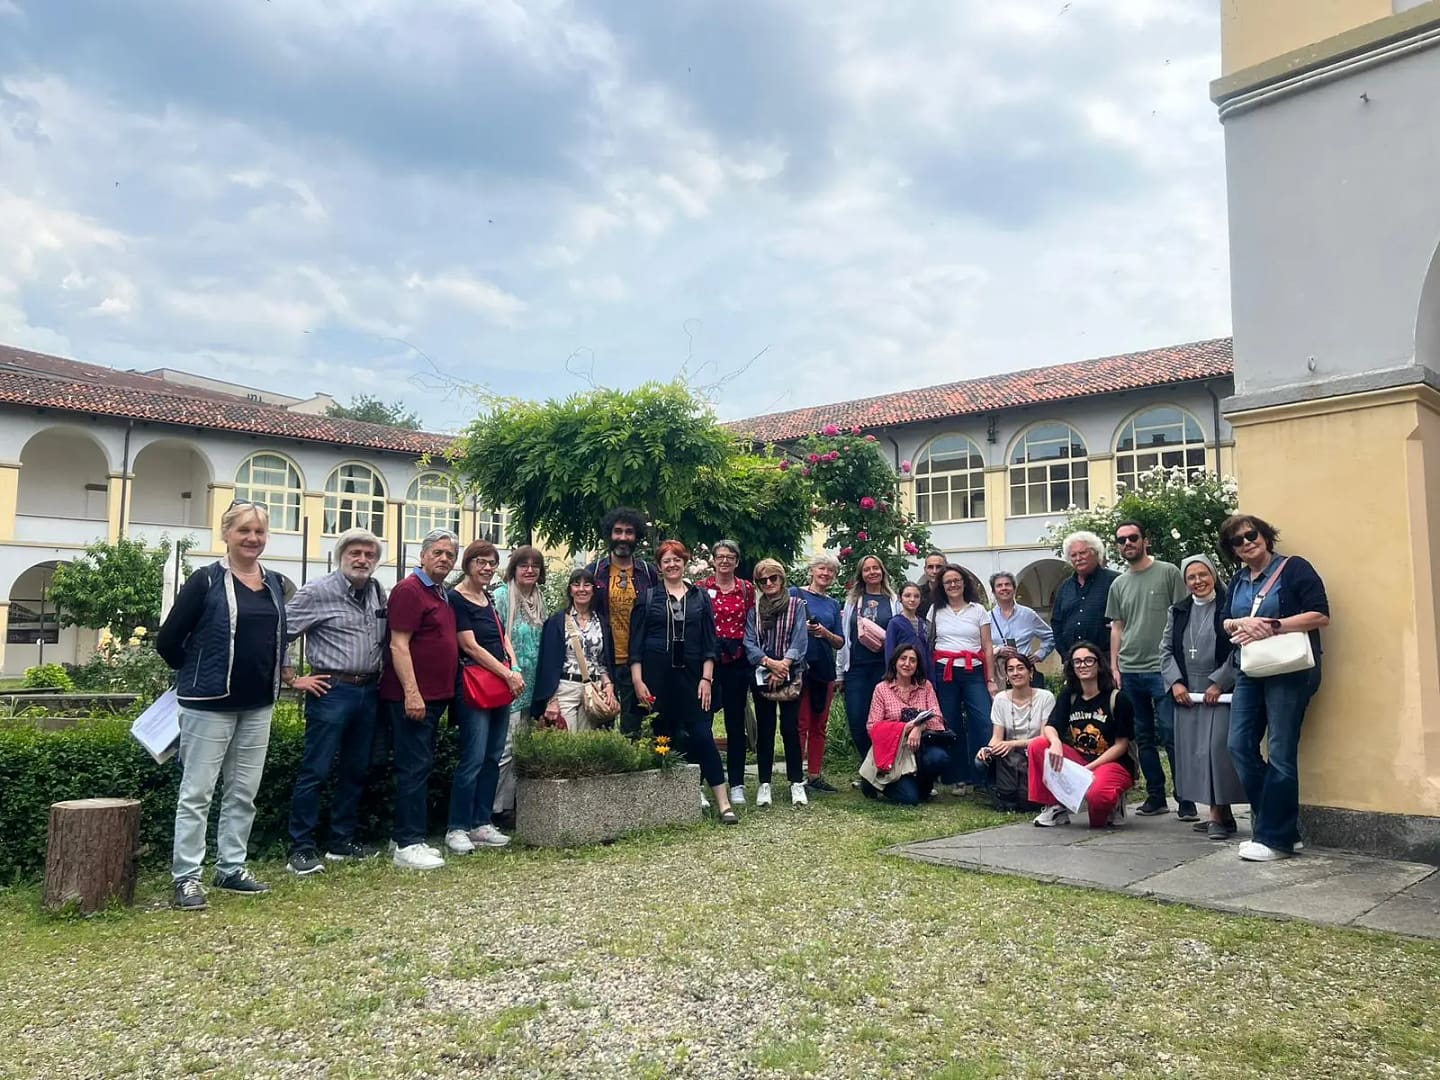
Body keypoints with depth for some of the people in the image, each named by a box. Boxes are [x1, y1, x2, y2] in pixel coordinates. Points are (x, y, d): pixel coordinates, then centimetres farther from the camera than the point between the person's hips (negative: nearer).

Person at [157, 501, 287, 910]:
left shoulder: (274, 583, 8)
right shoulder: (206, 581, -8)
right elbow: (167, 641, -6)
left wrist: (268, 678, 11)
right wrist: (197, 674, 6)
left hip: (258, 704, 6)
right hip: (210, 703, -6)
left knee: (243, 792, 12)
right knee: (197, 793, 1)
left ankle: (231, 868, 23)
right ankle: (187, 877, 9)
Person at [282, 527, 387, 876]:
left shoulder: (378, 592, 9)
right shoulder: (318, 592, -8)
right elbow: (279, 632, -8)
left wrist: (384, 675, 11)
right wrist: (293, 679, -8)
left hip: (368, 691, 6)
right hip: (332, 690, -6)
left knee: (356, 770, 13)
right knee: (315, 771, -3)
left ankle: (342, 841, 24)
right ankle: (301, 849, 6)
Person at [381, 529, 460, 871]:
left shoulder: (441, 594, 16)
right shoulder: (409, 590, -11)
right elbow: (399, 645, -17)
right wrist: (411, 692, -23)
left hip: (435, 697, 9)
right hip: (412, 697, -9)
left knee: (421, 767, 13)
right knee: (414, 768, -6)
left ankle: (411, 837, 22)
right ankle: (407, 845, -1)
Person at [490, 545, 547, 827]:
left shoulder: (539, 599, 13)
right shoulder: (501, 596, -8)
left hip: (531, 687, 7)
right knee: (504, 748, -7)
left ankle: (511, 804, 18)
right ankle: (497, 809, 1)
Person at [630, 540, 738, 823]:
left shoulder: (700, 597, 10)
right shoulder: (648, 597, 7)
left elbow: (709, 641, 7)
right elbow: (636, 642, 3)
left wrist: (706, 678, -2)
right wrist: (638, 681, -5)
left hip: (691, 675, 0)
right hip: (657, 675, 0)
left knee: (701, 735, -5)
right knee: (662, 736, 2)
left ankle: (723, 803, -3)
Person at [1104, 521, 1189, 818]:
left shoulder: (1168, 572, 0)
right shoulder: (1118, 585, 14)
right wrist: (1114, 667, 10)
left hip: (1162, 669, -5)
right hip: (1129, 672, 5)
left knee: (1171, 736, -6)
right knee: (1143, 738, 10)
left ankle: (1186, 800, 2)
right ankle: (1156, 797, 18)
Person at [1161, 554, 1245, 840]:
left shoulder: (1228, 607, -4)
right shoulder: (1178, 612, 13)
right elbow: (1166, 650, 13)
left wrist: (1218, 683, -13)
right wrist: (1175, 682, 0)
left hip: (1220, 692, -5)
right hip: (1187, 693, 6)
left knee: (1217, 749, -11)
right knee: (1194, 751, 5)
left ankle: (1219, 814, -2)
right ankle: (1218, 814, 14)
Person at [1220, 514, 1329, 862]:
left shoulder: (1293, 568, -4)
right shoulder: (1238, 580, 16)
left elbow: (1320, 615, -10)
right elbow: (1225, 622, 15)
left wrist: (1273, 626, -18)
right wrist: (1241, 624, -7)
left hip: (1288, 671, -7)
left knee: (1280, 753, -6)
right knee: (1240, 746, 2)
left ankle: (1275, 838, 2)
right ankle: (1276, 823, 15)